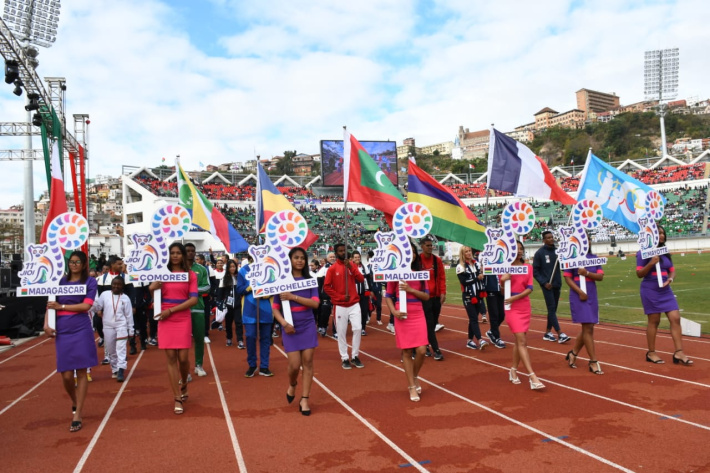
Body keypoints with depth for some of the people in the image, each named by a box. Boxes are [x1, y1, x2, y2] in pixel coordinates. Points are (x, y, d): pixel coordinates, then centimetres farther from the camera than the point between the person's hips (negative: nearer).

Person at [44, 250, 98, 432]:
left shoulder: (90, 282, 2)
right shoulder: (61, 281, 11)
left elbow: (86, 305, -8)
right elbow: (51, 304, 8)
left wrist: (61, 306, -7)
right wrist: (46, 324, -6)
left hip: (81, 330, -3)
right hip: (62, 331, 3)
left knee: (81, 372, -1)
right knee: (66, 375, 2)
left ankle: (77, 416, 7)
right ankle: (75, 403, 31)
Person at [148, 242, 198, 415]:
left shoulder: (190, 275, 2)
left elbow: (193, 300, -7)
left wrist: (171, 310, -12)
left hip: (183, 320, -1)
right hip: (165, 321, 1)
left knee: (183, 358, -1)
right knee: (170, 358, -1)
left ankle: (184, 384, 32)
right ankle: (177, 399, 7)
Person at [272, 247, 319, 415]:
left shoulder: (310, 280, 2)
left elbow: (315, 303, -10)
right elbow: (275, 308, -2)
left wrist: (293, 297, -18)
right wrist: (284, 323, -18)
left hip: (308, 326, 1)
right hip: (291, 328, -1)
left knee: (308, 362, 1)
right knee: (295, 364, -4)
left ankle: (304, 400, 11)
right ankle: (292, 385, 30)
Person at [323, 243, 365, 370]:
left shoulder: (352, 265, 7)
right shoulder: (332, 269, -3)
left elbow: (361, 279, -4)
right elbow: (326, 287, -5)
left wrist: (351, 268, -14)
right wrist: (340, 297, -11)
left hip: (354, 303, 3)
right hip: (340, 305, -2)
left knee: (358, 328, -4)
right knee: (341, 332, 1)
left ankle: (355, 356, 9)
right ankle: (344, 358, 12)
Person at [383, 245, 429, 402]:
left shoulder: (420, 272, 5)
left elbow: (426, 296, 1)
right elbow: (388, 296, 3)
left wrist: (410, 289, -13)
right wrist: (393, 311, -12)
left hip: (418, 315, 2)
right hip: (402, 315, -2)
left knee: (421, 351, -6)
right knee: (407, 352, 3)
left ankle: (415, 377, 22)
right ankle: (412, 387, 15)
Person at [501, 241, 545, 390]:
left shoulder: (528, 267, 5)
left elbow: (529, 288, -4)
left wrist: (515, 297, -19)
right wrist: (503, 281, -19)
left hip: (525, 307, 4)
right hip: (512, 308, -4)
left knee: (519, 341, 9)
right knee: (522, 341, -10)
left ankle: (513, 371, 25)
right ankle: (533, 377, -13)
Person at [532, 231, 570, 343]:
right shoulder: (539, 253, -4)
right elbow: (535, 271, -3)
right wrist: (544, 282, -12)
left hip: (557, 285, 5)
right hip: (547, 285, -5)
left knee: (553, 309, 9)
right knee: (551, 309, -9)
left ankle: (548, 333, 18)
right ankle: (560, 334, -11)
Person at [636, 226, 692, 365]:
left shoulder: (665, 252, 10)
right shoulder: (644, 253, -8)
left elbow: (672, 271, 13)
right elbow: (639, 274, -11)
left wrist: (670, 279, -8)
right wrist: (651, 263, -24)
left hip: (665, 291, 6)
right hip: (650, 291, -6)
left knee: (675, 318, -2)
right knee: (654, 321, 0)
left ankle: (679, 353, 2)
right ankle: (651, 353, 14)